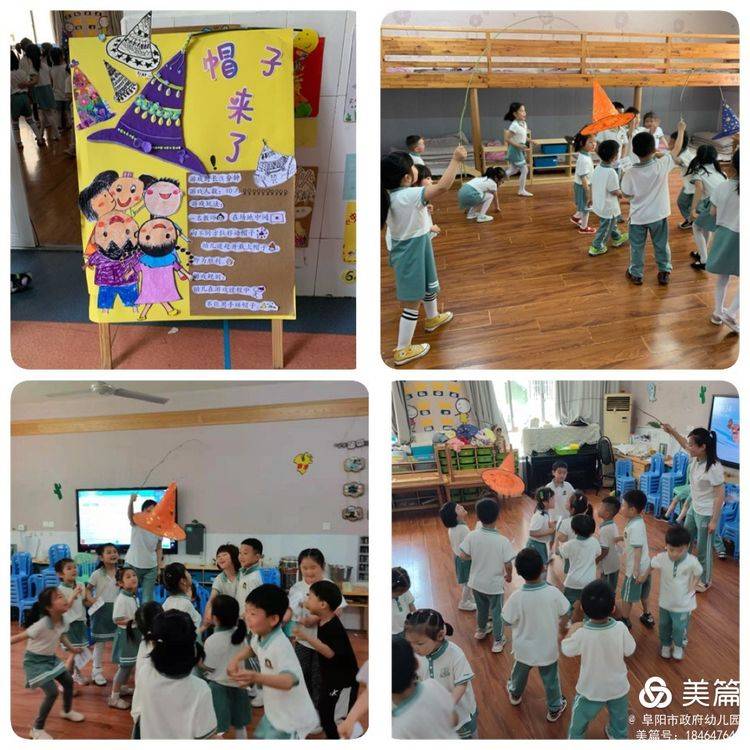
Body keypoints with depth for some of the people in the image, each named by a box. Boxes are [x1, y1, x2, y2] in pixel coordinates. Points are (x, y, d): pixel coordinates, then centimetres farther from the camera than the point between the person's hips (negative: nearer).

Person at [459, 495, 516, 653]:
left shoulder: (472, 536, -19)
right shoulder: (502, 541, -26)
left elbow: (464, 556, -9)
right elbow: (508, 565, -19)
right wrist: (509, 575, 3)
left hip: (476, 582, 4)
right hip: (494, 584, -3)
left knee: (481, 608, 29)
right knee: (496, 613, 19)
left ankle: (481, 630, 52)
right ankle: (498, 641, 34)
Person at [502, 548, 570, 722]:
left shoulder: (517, 597, -29)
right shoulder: (553, 593, -26)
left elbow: (507, 622, -16)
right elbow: (565, 613, -8)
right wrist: (560, 628, 13)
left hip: (524, 648, 0)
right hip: (548, 647, 0)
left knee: (520, 672, 29)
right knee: (550, 678, 23)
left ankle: (515, 694, 55)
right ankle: (555, 708, 42)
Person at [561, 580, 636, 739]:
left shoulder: (582, 634, -32)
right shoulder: (620, 629, -28)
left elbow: (566, 650, -11)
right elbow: (630, 651, -9)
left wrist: (572, 631, 5)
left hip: (591, 690, -2)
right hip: (618, 687, 3)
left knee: (578, 724, 25)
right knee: (619, 720, 33)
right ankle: (618, 736, 56)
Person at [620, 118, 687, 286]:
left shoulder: (630, 174, -25)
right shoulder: (662, 165, -21)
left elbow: (626, 194, -7)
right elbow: (676, 150, -3)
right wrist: (681, 130, 12)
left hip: (638, 217, -1)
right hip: (659, 215, 1)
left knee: (637, 247, 18)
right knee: (661, 245, 20)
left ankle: (636, 274, 33)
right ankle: (664, 273, 33)